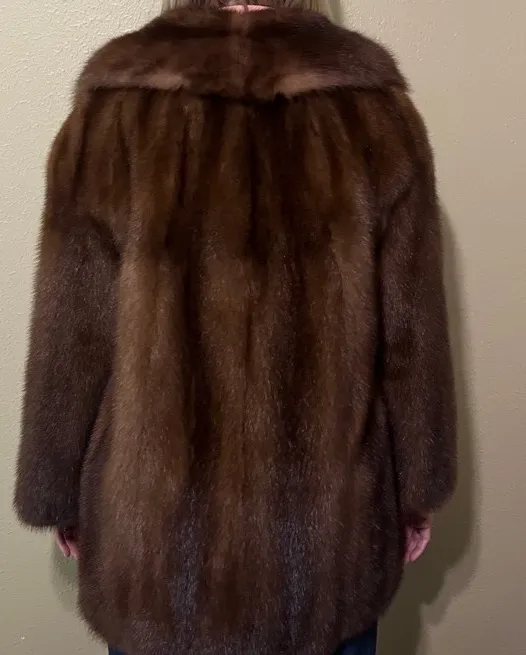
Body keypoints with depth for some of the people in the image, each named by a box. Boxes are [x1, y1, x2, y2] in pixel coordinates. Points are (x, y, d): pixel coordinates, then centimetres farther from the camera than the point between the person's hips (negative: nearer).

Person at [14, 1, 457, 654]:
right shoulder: (376, 114, -9)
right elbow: (412, 336, -6)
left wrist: (57, 494, 7)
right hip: (329, 518, 2)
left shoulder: (114, 115, -12)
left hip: (155, 516, 0)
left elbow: (72, 343, -8)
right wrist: (419, 490, 7)